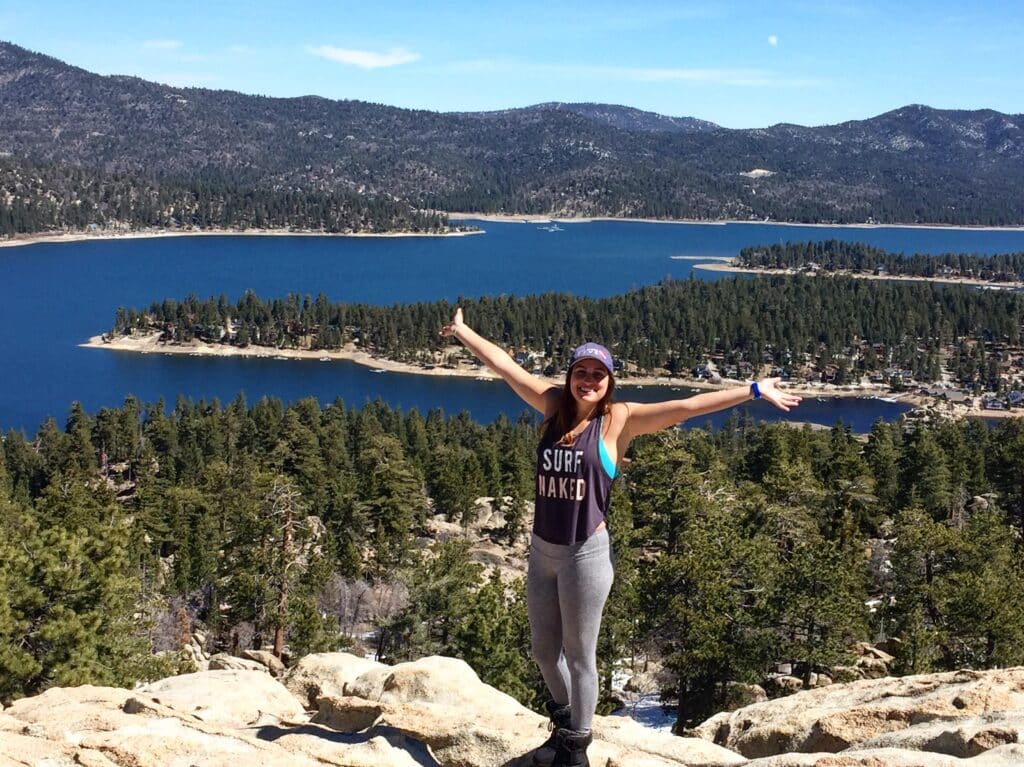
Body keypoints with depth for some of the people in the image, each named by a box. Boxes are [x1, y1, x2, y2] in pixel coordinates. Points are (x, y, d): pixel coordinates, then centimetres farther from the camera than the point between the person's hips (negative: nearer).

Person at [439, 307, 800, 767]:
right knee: (543, 649, 19)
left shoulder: (619, 419, -8)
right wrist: (464, 332, 21)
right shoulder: (554, 404, 3)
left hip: (585, 554, -5)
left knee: (578, 654, 9)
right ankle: (564, 723, 46)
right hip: (541, 550, 5)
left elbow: (685, 407, -14)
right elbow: (504, 365, 11)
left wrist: (754, 391, -18)